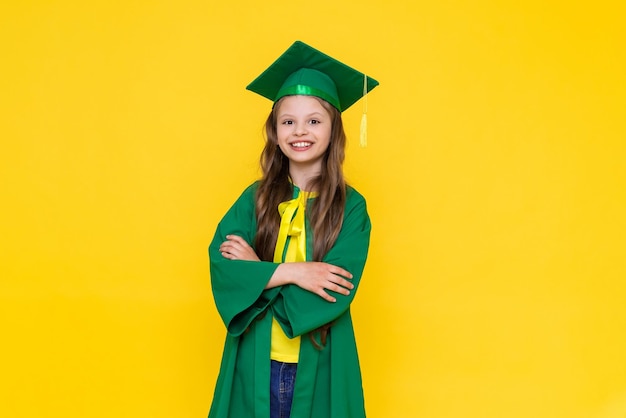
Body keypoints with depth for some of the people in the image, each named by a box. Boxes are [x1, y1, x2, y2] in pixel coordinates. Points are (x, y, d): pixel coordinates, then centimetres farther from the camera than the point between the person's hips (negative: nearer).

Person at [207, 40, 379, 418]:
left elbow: (338, 291, -15)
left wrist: (257, 269, -13)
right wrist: (291, 272, -21)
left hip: (319, 362, -1)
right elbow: (221, 268, -9)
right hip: (255, 360, 2)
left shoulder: (351, 207, -6)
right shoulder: (254, 199, 1)